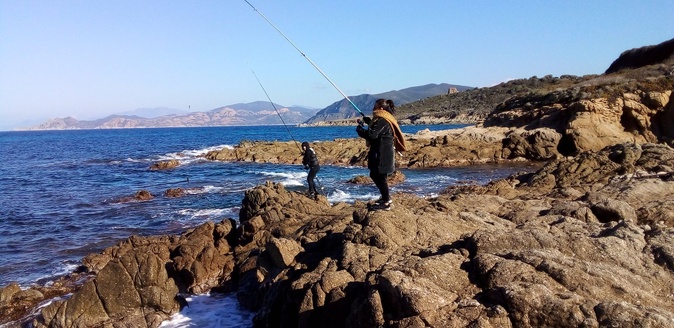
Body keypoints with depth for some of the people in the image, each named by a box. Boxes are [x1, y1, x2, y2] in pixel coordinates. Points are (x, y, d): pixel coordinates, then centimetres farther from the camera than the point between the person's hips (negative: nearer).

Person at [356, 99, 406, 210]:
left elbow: (372, 135, -27)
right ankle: (386, 197, 32)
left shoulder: (382, 121, -19)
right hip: (380, 152, 11)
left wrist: (360, 129, -12)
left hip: (383, 154, -11)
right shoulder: (384, 119, 14)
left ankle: (386, 202, 6)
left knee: (380, 176, -3)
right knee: (374, 175, 20)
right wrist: (369, 122, 16)